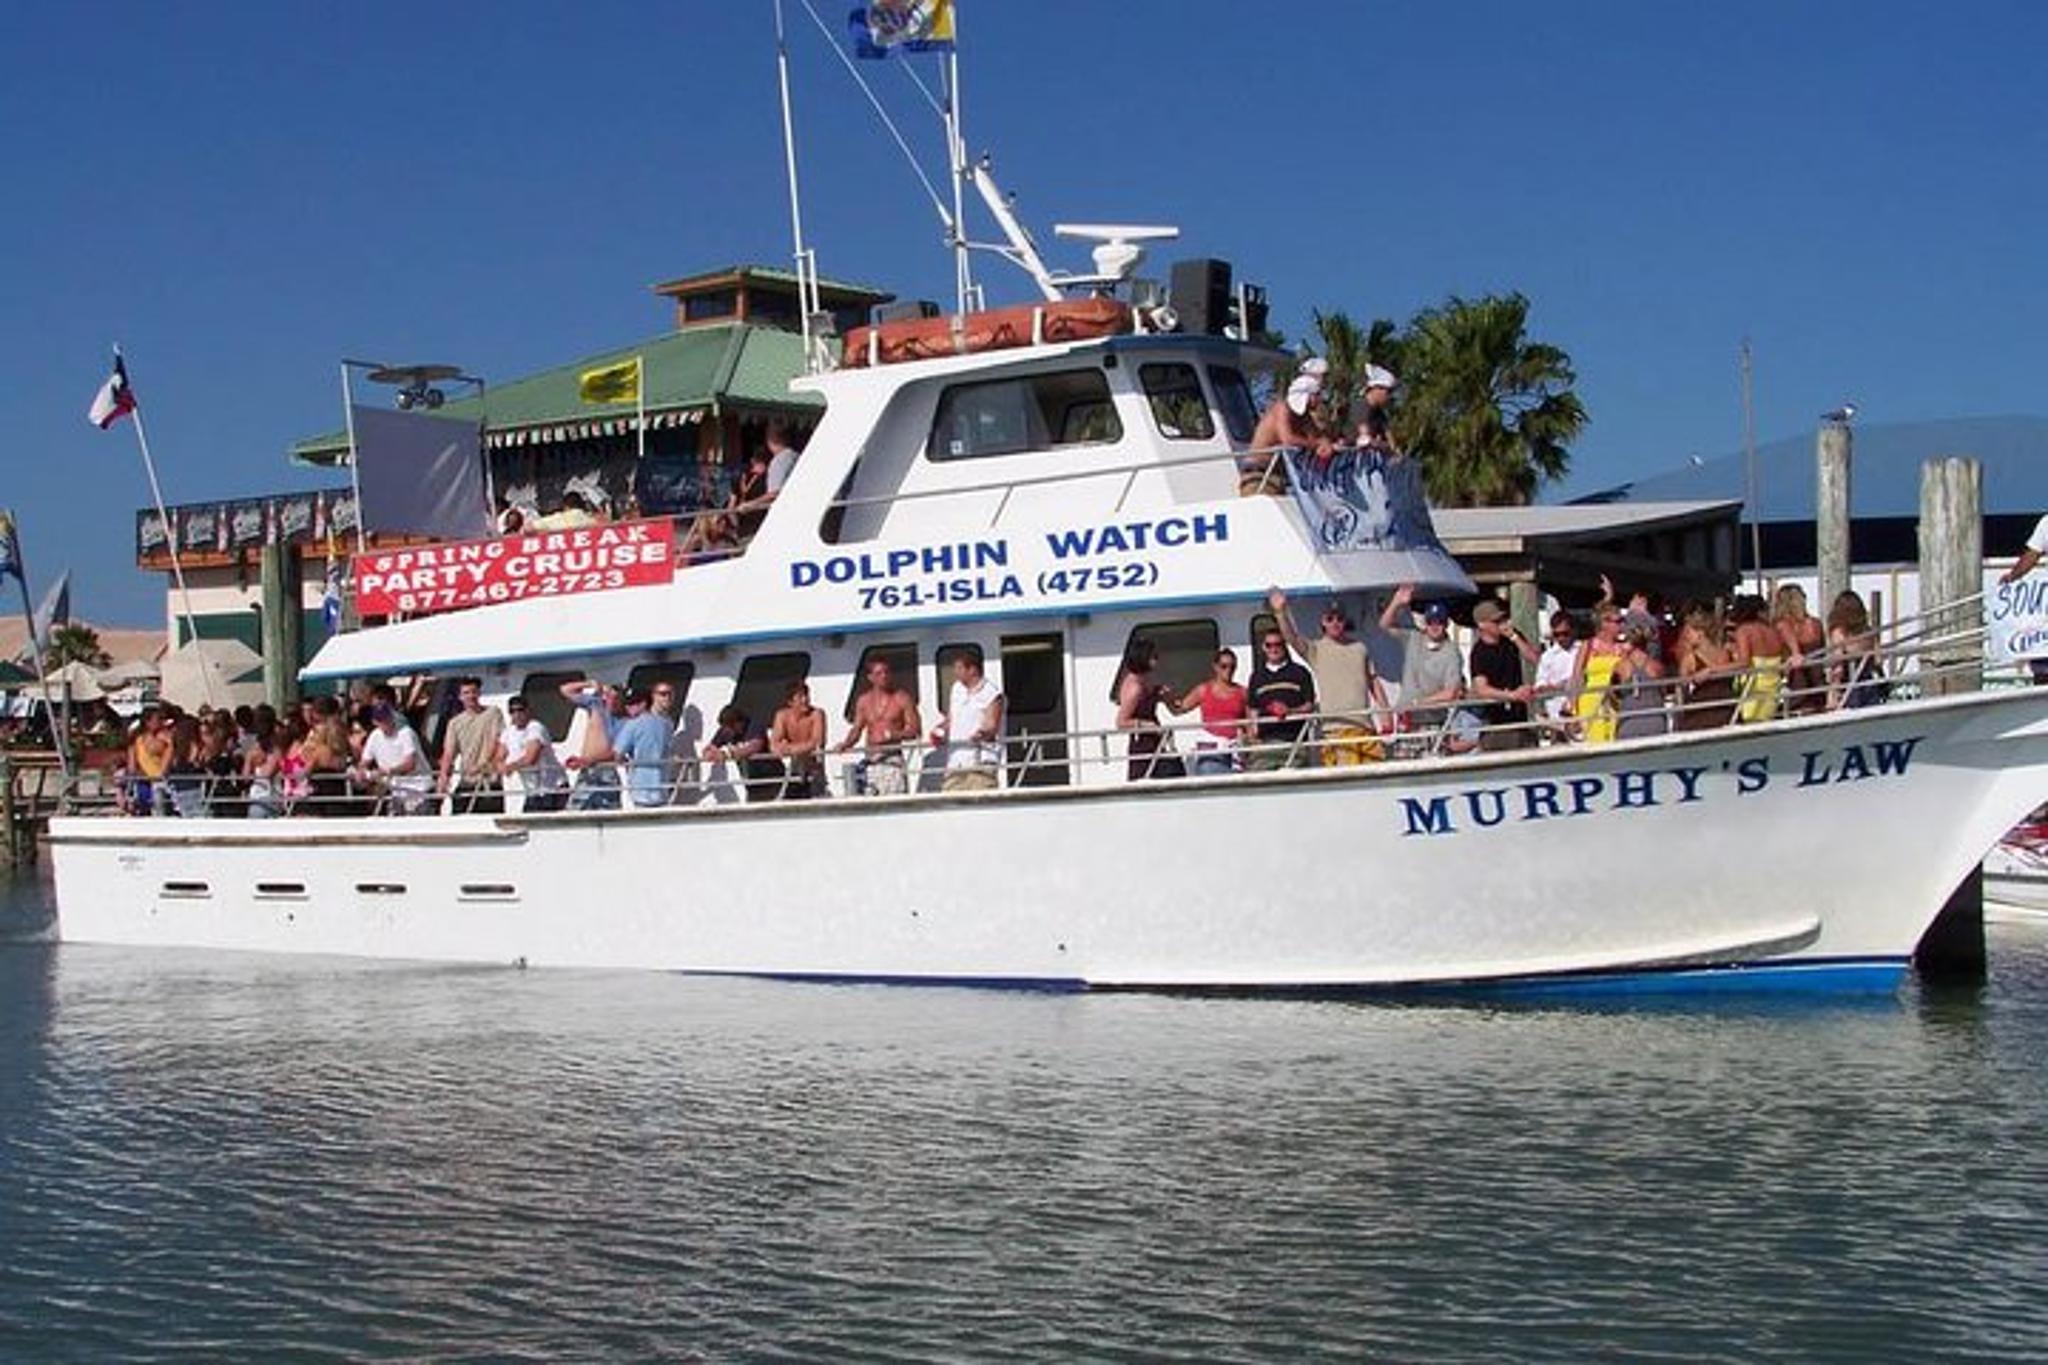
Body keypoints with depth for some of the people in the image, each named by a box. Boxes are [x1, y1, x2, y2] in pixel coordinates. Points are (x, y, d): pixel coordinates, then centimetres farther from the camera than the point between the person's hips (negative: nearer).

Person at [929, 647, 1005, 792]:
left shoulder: (992, 694, -5)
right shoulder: (956, 689, 16)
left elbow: (992, 727, -12)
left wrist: (982, 734, -34)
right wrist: (940, 732, 2)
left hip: (981, 764, -6)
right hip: (955, 764, 6)